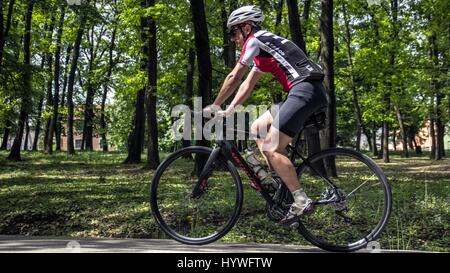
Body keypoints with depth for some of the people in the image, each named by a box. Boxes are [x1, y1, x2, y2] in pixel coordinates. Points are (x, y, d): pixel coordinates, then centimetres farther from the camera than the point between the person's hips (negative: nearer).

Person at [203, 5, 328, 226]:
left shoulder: (255, 40, -2)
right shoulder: (262, 49, 27)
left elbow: (234, 78, -2)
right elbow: (247, 85, 27)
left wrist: (214, 106, 6)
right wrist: (227, 112, 20)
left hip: (305, 89, -10)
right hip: (305, 92, 10)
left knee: (271, 148, -14)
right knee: (257, 129, 14)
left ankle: (301, 200, -11)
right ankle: (279, 180, 12)